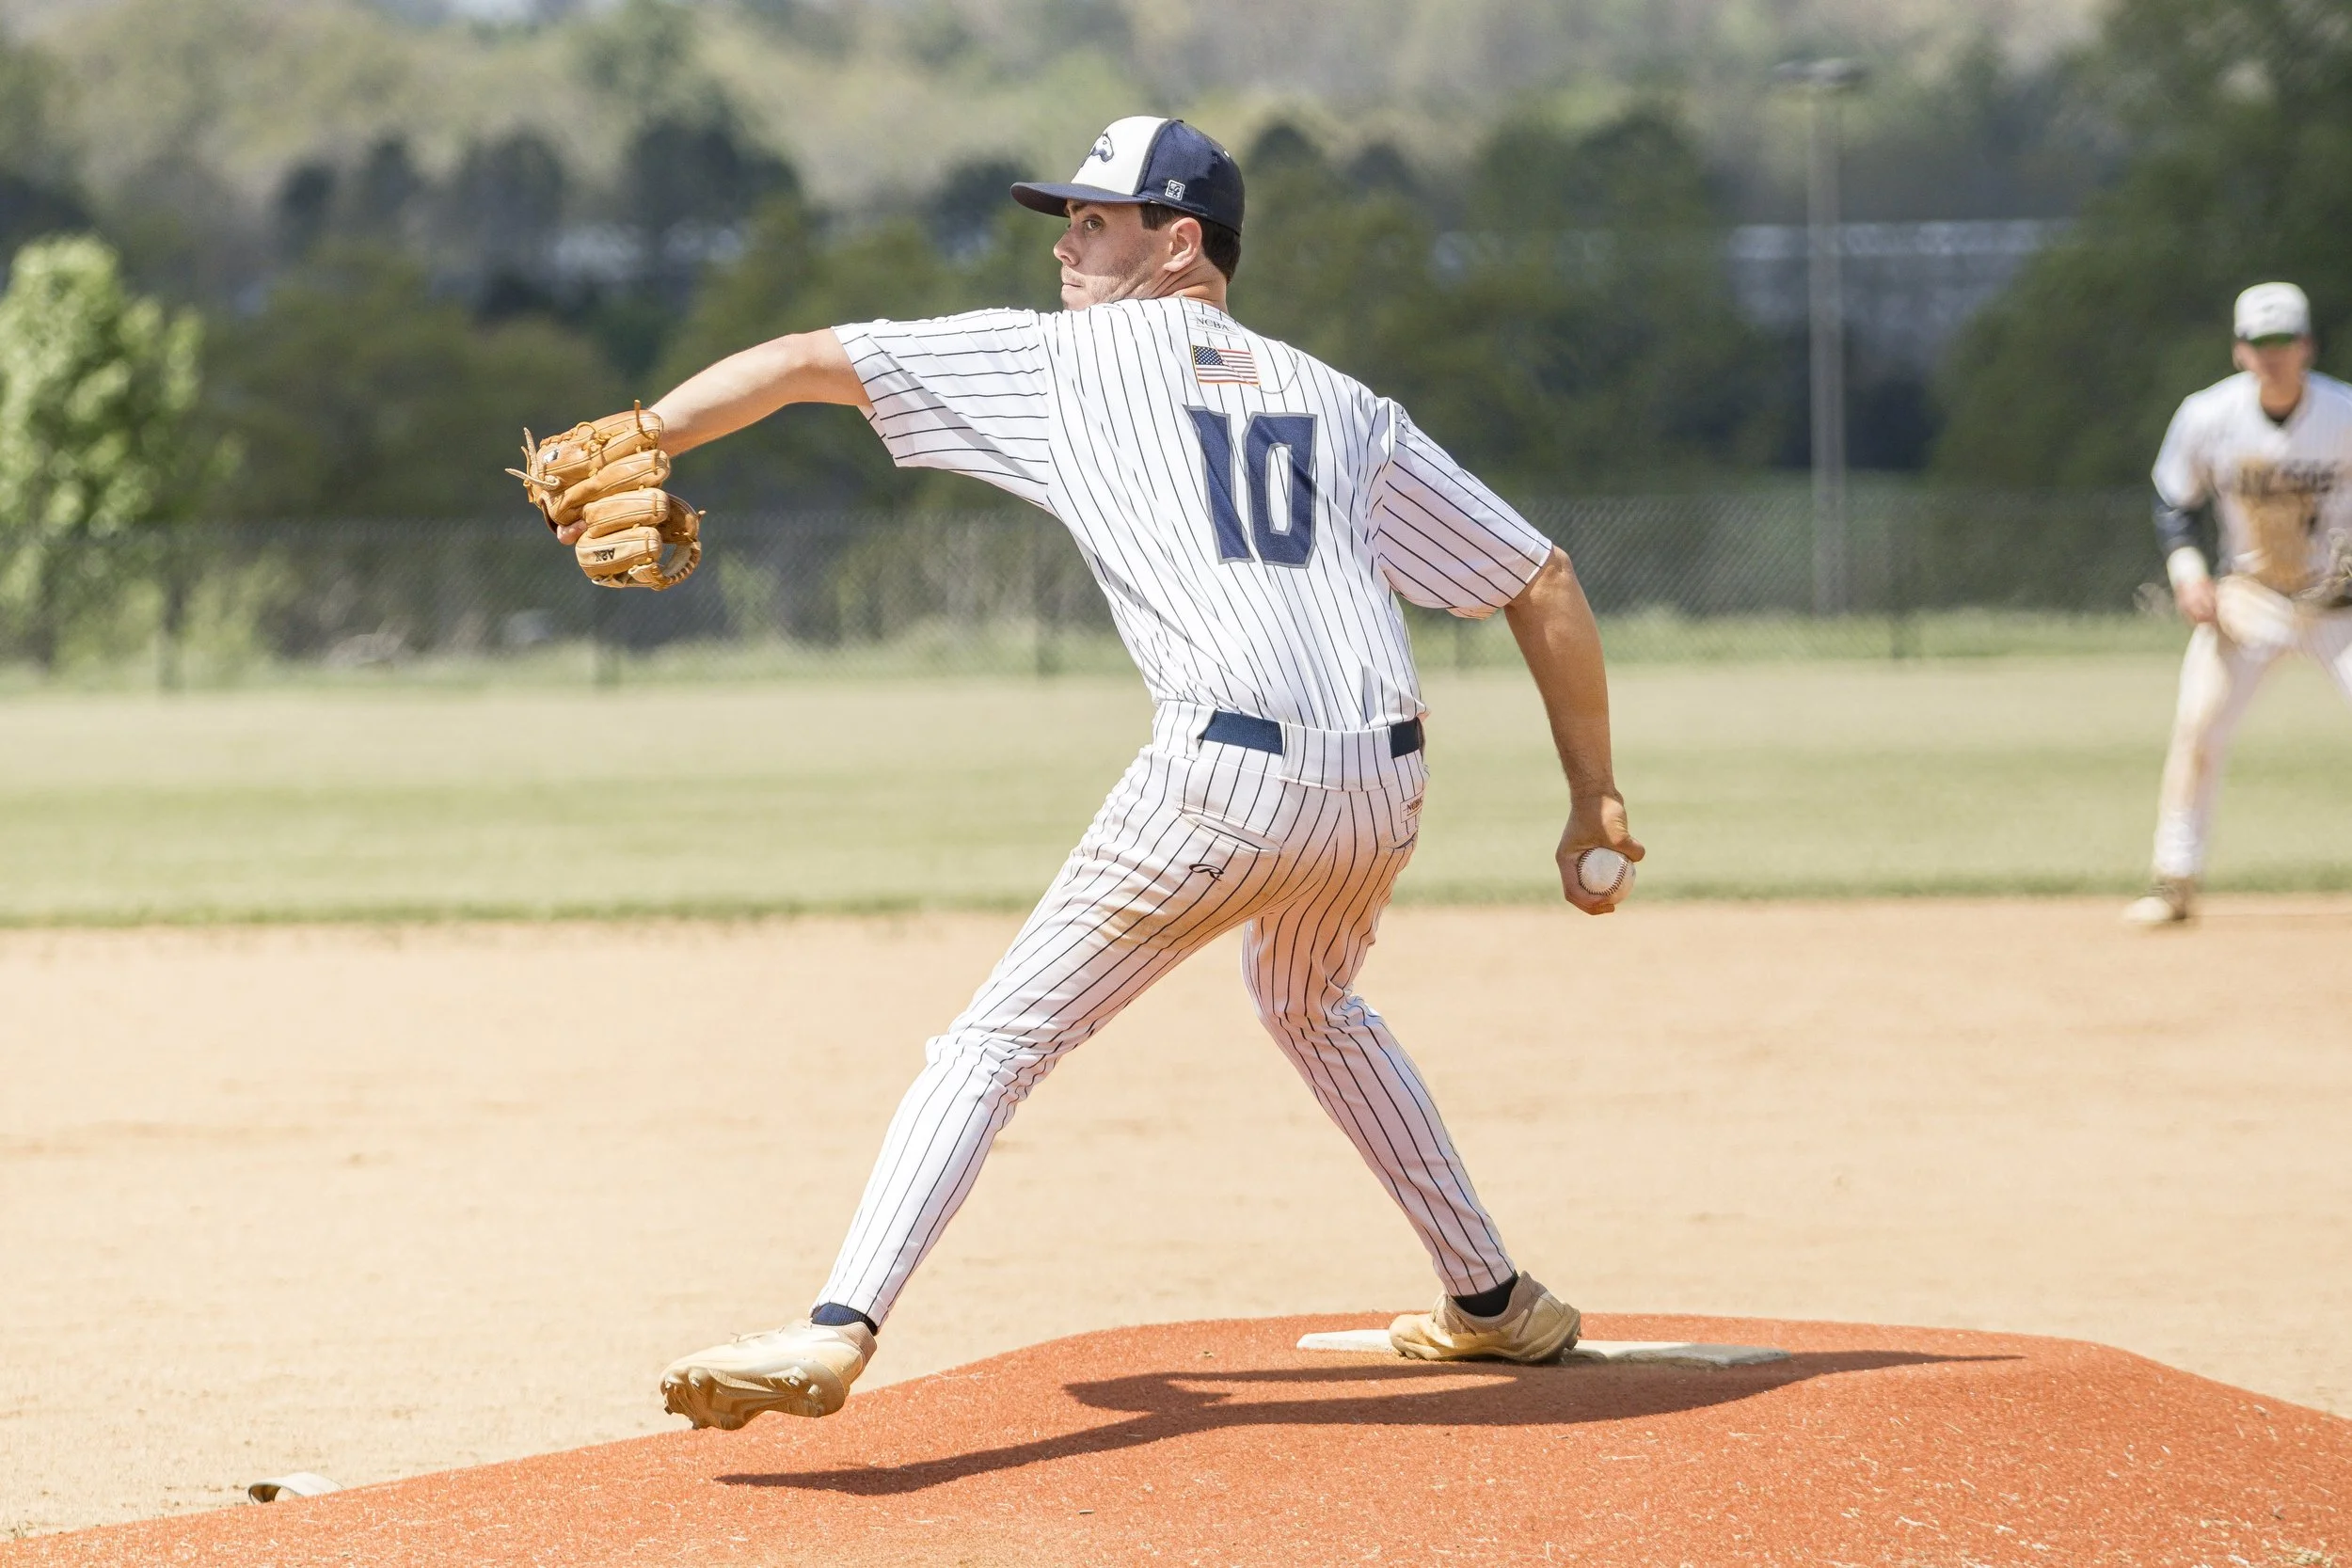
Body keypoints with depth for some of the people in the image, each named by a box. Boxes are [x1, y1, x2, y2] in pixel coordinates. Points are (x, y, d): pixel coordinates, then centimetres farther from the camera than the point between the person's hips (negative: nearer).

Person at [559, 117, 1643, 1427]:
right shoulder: (1340, 404, 24)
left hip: (1229, 777, -5)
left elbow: (803, 361, 11)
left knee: (1002, 1038, 0)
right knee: (1313, 1005, 34)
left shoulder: (1064, 358, 13)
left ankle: (839, 1331, -17)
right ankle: (1497, 1302, 38)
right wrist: (1596, 801, 24)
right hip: (1385, 784, 5)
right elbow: (1545, 581, 21)